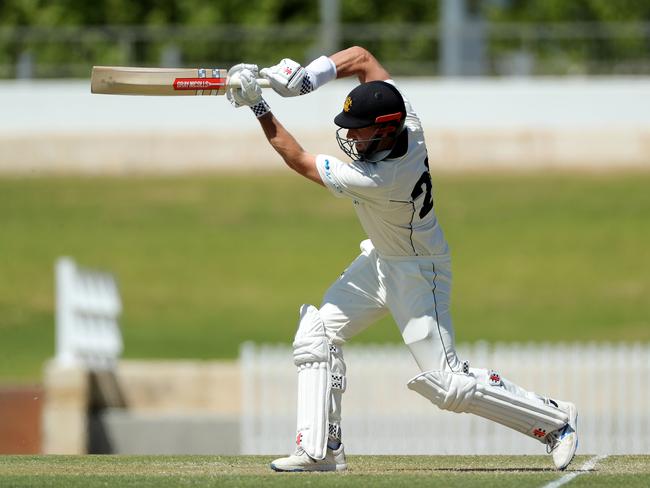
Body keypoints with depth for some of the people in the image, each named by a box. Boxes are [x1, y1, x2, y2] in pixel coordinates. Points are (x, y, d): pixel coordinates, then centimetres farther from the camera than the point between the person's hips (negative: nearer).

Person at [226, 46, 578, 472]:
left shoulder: (377, 180, -37)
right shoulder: (406, 121, -18)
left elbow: (301, 162, -26)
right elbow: (361, 57, -6)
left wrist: (259, 108, -22)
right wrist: (306, 78, -19)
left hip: (417, 272, -9)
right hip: (380, 260, 9)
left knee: (446, 382, -7)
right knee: (317, 333, 4)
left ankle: (555, 420, 5)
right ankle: (320, 450, 7)